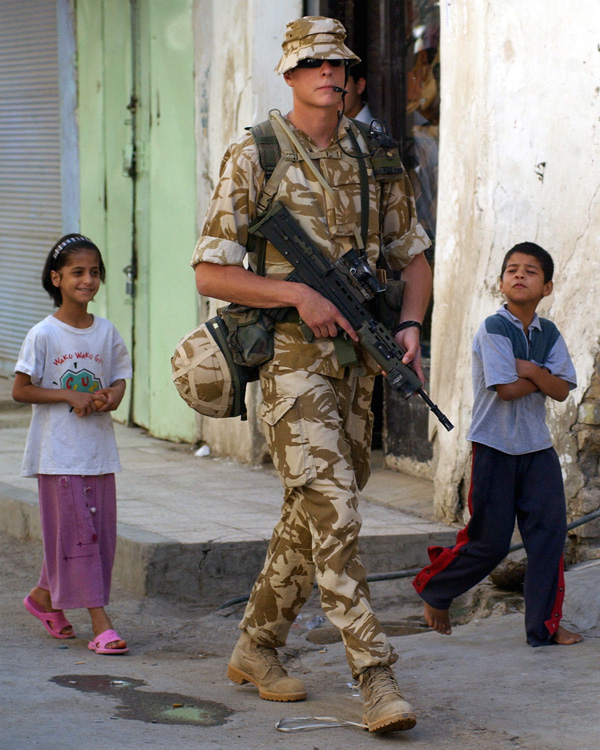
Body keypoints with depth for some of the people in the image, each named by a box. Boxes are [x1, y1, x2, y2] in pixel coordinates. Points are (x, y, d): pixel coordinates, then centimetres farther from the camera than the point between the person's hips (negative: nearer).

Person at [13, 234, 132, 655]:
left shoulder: (107, 333, 6)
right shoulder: (44, 335, -8)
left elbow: (119, 378, 14)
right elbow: (20, 390, -8)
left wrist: (111, 396, -10)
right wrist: (70, 397, -16)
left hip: (99, 449, 5)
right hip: (59, 450, -5)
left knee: (101, 530, 8)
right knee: (76, 529, -6)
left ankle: (44, 596, 28)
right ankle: (100, 622, -6)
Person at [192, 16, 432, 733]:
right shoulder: (253, 159, -4)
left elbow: (412, 254, 17)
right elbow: (210, 272, -5)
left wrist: (409, 325, -2)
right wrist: (299, 294, -16)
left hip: (357, 359, 6)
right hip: (290, 357, -5)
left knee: (311, 514, 13)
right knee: (333, 512, -13)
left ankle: (255, 646, 29)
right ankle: (377, 679, -14)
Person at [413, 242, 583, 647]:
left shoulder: (549, 333, 6)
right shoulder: (493, 329, -11)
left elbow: (562, 390, -2)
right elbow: (505, 389, -19)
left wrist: (531, 370, -17)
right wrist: (543, 380, -5)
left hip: (537, 447, 5)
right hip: (495, 446, -5)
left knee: (549, 531, -2)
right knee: (490, 541, -1)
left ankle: (545, 625, 6)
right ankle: (434, 589, 24)